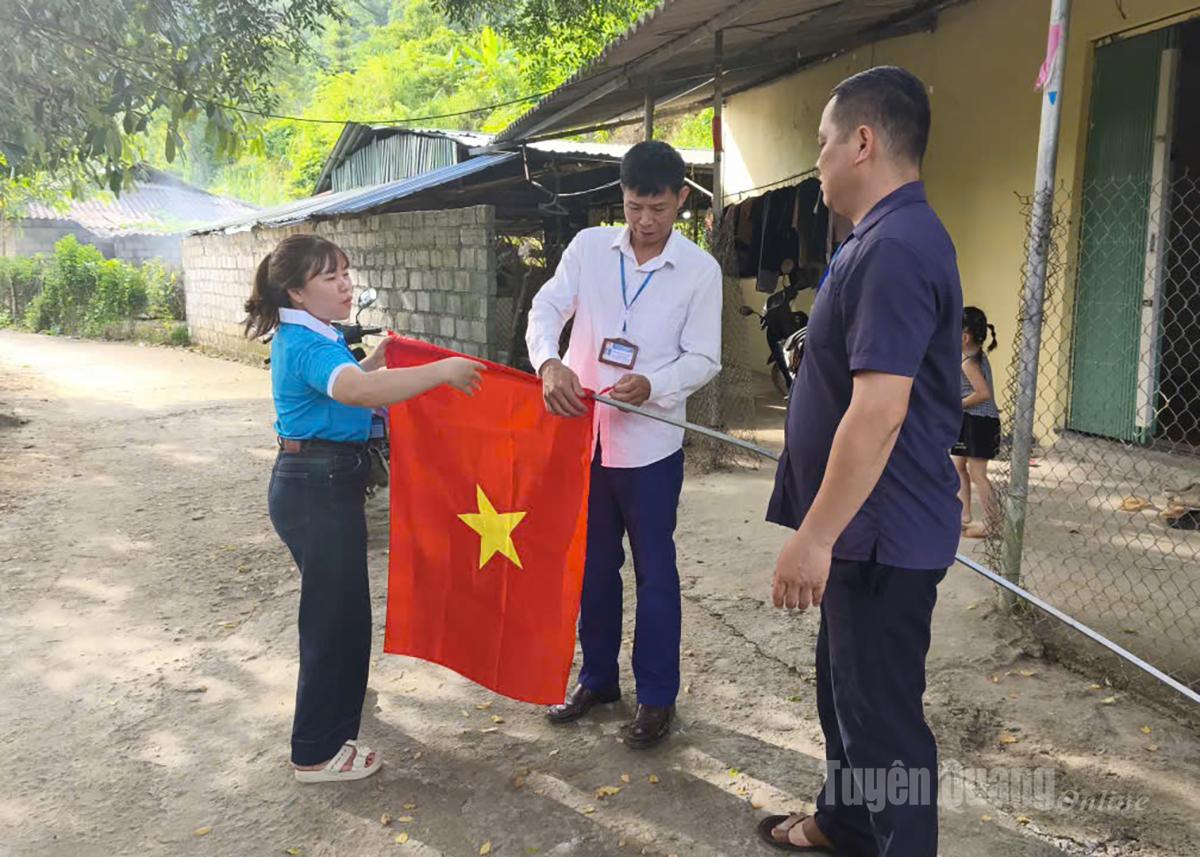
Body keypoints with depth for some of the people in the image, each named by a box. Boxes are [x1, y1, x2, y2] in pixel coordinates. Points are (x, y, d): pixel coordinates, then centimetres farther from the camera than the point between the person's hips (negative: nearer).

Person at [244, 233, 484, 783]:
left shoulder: (311, 339, 11)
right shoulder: (307, 346, -21)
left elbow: (342, 385, 25)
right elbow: (357, 391, -41)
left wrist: (377, 360, 10)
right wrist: (442, 371, -39)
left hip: (320, 484, 11)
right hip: (319, 489, -11)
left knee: (335, 607, 27)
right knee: (336, 615, 0)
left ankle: (337, 699, 50)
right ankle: (318, 753, 13)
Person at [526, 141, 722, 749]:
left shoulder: (700, 270, -4)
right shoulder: (589, 247, 1)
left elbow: (703, 358, -5)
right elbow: (546, 309, -6)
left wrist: (651, 386, -24)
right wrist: (549, 362, -27)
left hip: (650, 443, -3)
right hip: (584, 432, 3)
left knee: (654, 572, 7)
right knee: (593, 563, 16)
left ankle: (657, 695, 23)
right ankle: (597, 678, 34)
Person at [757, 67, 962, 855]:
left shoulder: (895, 248, -22)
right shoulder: (887, 237, 13)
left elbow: (879, 411, -29)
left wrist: (815, 536, -24)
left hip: (881, 532, -11)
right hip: (867, 525, 11)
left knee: (883, 711, 3)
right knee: (847, 688, 23)